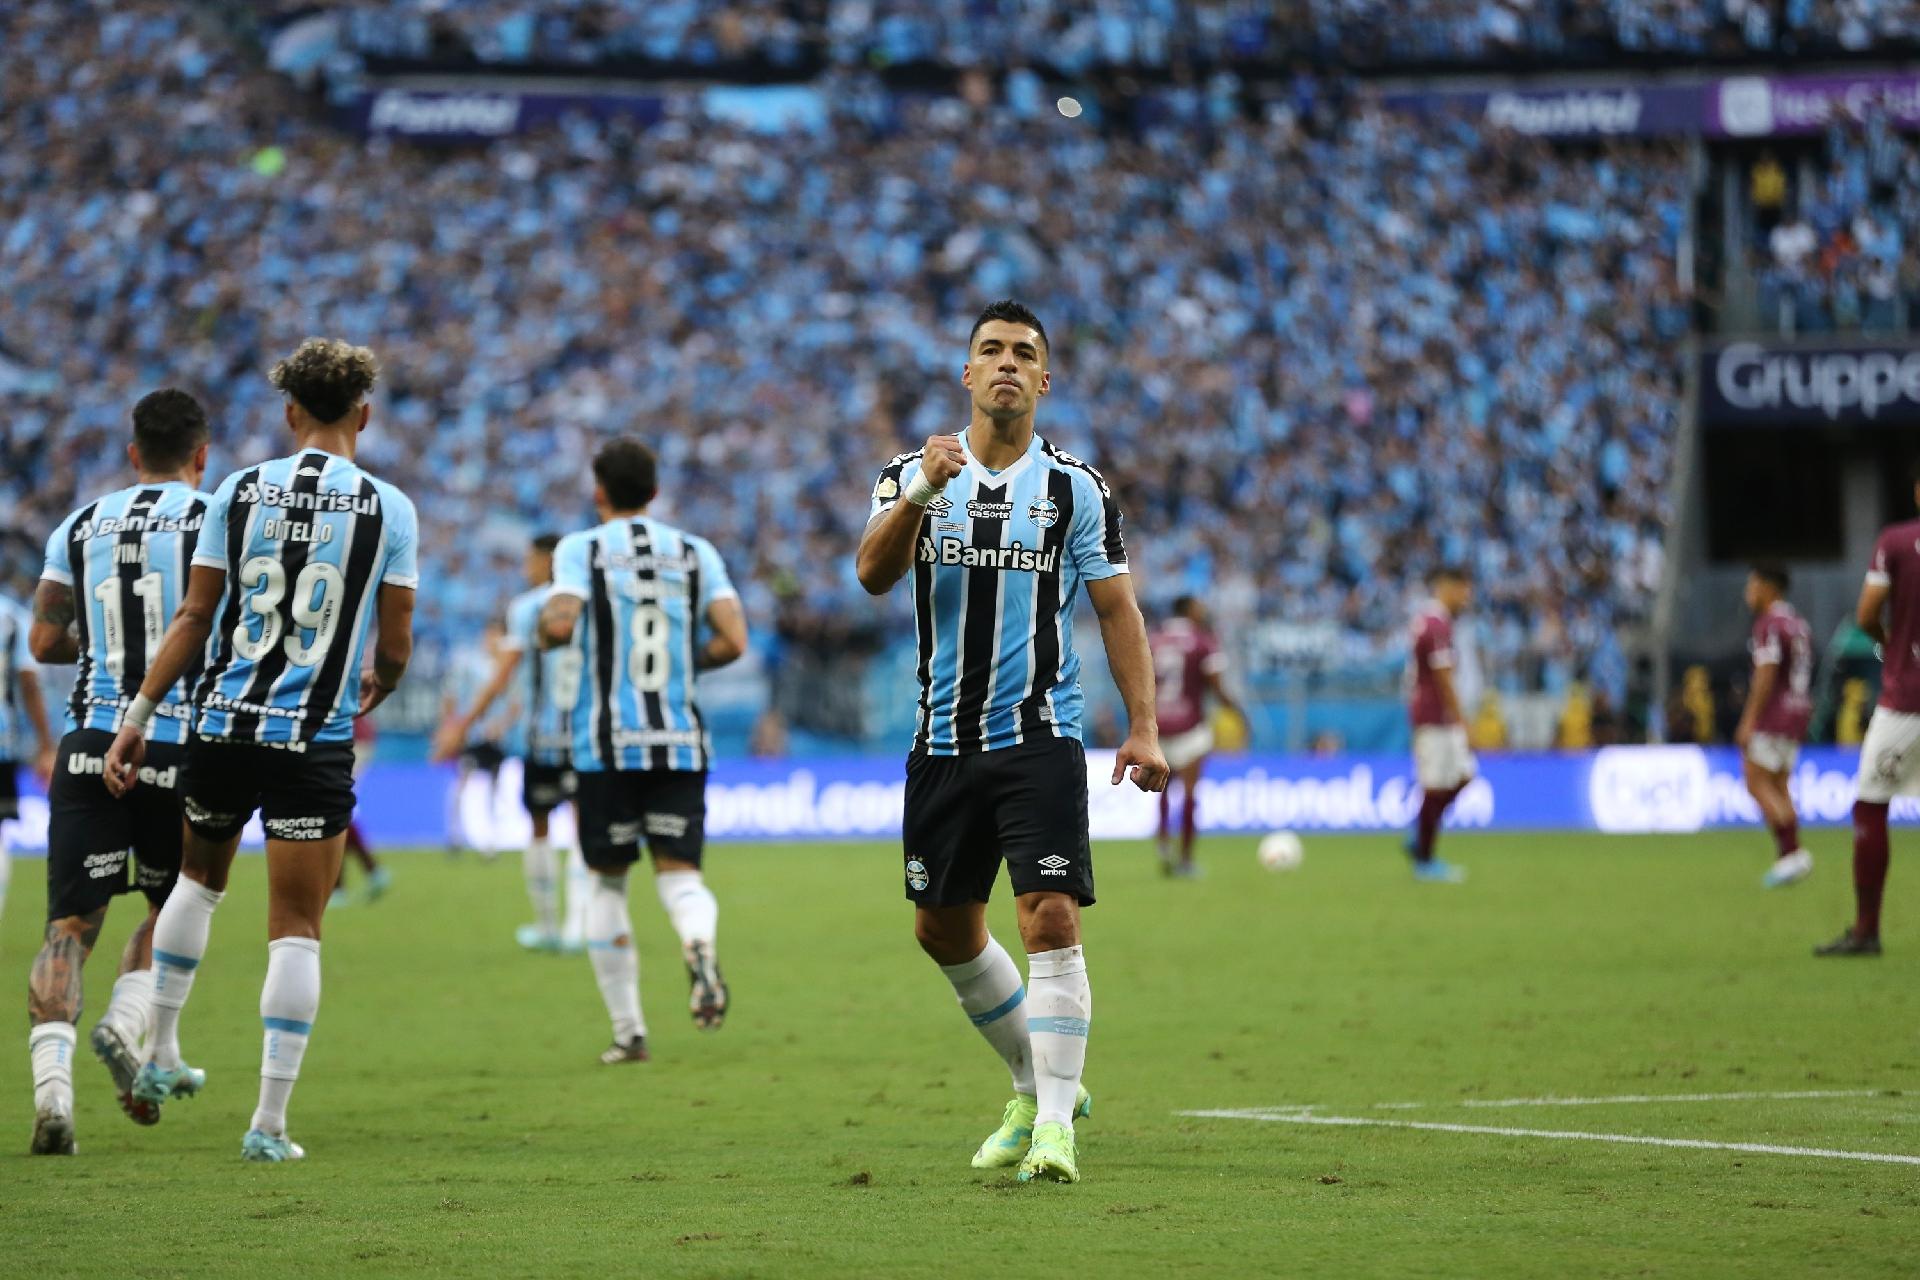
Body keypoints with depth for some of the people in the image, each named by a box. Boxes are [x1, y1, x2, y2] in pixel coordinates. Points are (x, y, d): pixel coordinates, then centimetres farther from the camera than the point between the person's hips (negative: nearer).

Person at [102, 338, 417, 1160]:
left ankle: (160, 1055, 32)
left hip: (223, 724, 3)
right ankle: (269, 1122, -4)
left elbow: (194, 618, 1)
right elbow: (396, 645, -2)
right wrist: (374, 691, 21)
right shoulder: (388, 509, -4)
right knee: (296, 931, 1)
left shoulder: (239, 492, 1)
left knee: (199, 877, 28)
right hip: (315, 739, -3)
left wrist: (139, 717, 6)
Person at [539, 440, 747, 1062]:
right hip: (682, 743, 2)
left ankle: (627, 1030, 9)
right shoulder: (695, 552, 8)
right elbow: (733, 641, -3)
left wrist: (546, 632, 6)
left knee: (608, 882, 11)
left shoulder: (580, 550, -1)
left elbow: (559, 623, -18)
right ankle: (699, 944, -35)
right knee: (679, 873, 1)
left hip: (607, 746, -2)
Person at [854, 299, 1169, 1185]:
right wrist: (921, 492, -26)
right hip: (944, 740, 3)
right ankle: (1038, 1084, 30)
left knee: (1051, 921, -15)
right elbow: (873, 574, -10)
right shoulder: (912, 476, 5)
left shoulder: (1076, 489, 2)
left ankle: (1053, 1126, -14)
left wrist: (1143, 727, -6)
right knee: (944, 930, 11)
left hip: (1040, 738, -3)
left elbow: (1117, 608, 3)